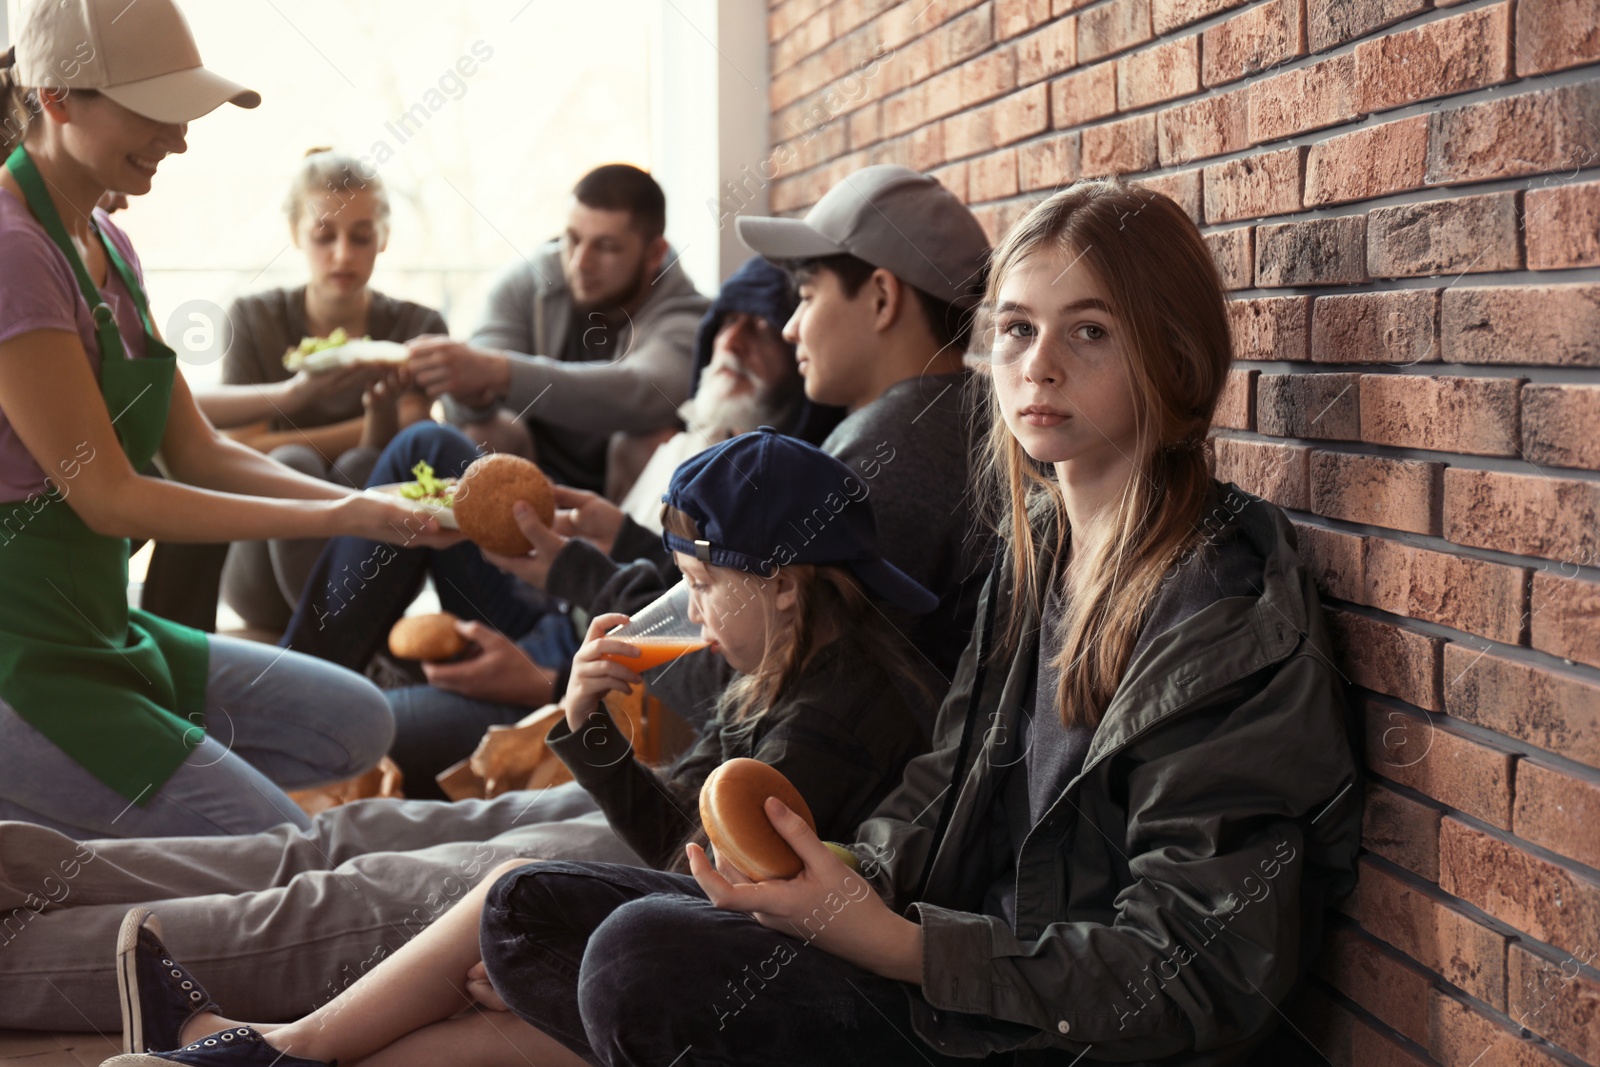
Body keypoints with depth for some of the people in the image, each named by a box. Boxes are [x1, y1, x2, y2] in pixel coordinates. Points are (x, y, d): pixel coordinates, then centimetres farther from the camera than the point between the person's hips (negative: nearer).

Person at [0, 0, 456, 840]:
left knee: (354, 725, 7)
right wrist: (341, 518, -19)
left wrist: (369, 505, -4)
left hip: (96, 628, 9)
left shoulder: (103, 244, 10)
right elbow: (109, 498, -19)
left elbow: (198, 452, 10)